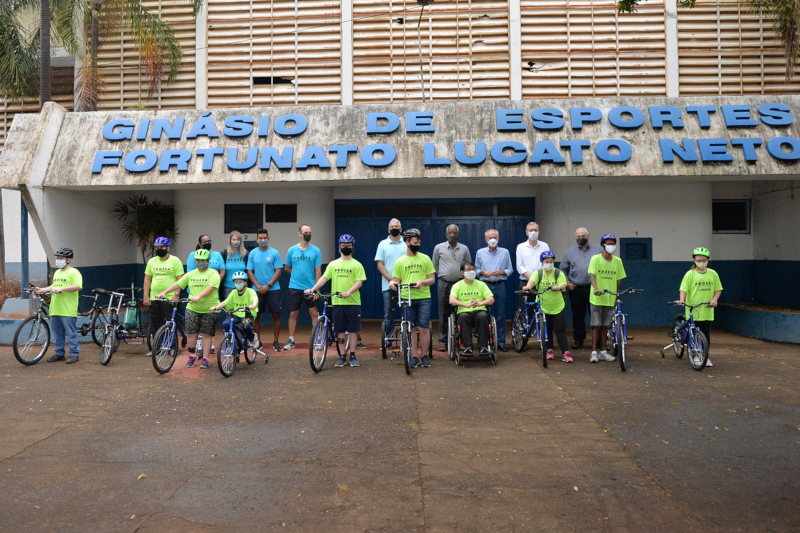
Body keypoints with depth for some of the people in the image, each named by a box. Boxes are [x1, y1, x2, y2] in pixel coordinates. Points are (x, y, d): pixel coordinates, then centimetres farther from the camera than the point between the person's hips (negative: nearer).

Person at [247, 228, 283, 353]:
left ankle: (276, 342, 7)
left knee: (276, 315, -3)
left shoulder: (274, 253, 2)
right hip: (257, 290, 2)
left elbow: (278, 271, -2)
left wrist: (268, 286, -12)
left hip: (273, 289, -2)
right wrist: (258, 286, -8)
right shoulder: (252, 254, 8)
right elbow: (250, 272, 6)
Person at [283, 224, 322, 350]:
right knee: (293, 314, 6)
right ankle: (291, 341, 15)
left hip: (310, 288, -1)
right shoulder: (292, 250, 4)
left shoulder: (316, 250, 0)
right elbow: (287, 268, 16)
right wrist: (297, 276, 9)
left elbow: (318, 271, -2)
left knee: (314, 314, 1)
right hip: (294, 288, 1)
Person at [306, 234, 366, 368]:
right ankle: (342, 356, 15)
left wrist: (349, 292, -22)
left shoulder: (357, 265, 3)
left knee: (352, 330, 4)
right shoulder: (333, 264, 12)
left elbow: (359, 282, -6)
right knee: (340, 330, 6)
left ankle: (352, 355, 14)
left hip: (353, 302, -2)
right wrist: (313, 289, -4)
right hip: (337, 302, 2)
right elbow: (324, 278, 8)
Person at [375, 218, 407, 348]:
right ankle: (387, 341, 10)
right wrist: (391, 279, -10)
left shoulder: (407, 244, 8)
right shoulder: (383, 244, 8)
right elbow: (380, 264, 3)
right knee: (388, 315, 3)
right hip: (388, 285, 0)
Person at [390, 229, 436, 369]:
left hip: (423, 298, -1)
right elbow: (396, 280, 9)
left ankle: (425, 356, 11)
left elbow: (432, 279, 5)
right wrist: (392, 283, -15)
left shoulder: (425, 259, 8)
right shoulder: (400, 261, 9)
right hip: (407, 299, 1)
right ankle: (414, 357, 12)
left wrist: (422, 282, -15)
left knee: (424, 328, -3)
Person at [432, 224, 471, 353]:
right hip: (444, 284, -1)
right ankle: (443, 341, 7)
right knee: (443, 313, 1)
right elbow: (434, 265, 16)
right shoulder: (439, 248, 6)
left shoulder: (464, 249, 9)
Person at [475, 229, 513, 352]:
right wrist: (483, 272, -8)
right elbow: (476, 269, 12)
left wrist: (501, 272, -10)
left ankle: (501, 342, 8)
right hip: (485, 285, 0)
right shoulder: (480, 253, 9)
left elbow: (510, 269, 8)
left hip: (500, 286, 0)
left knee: (501, 316, 1)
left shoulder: (505, 252, 8)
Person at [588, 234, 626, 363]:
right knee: (596, 325, -2)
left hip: (610, 299, 3)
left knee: (605, 326, 10)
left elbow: (618, 280, 12)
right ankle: (594, 352, 2)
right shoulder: (596, 259, -4)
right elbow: (592, 275, -14)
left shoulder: (617, 261, 7)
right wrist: (596, 288, -31)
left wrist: (617, 296, 11)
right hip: (596, 298, -3)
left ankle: (603, 352, 19)